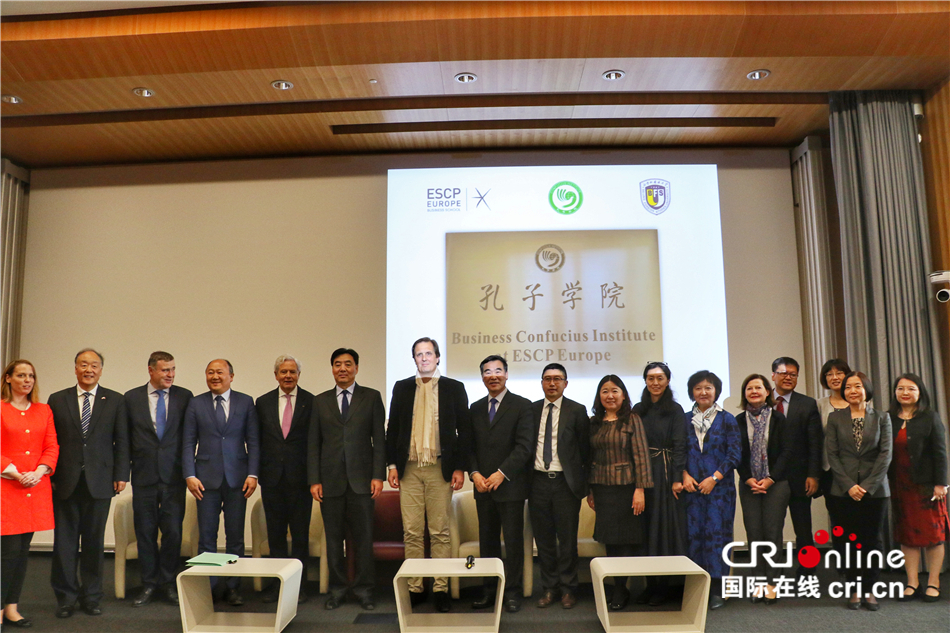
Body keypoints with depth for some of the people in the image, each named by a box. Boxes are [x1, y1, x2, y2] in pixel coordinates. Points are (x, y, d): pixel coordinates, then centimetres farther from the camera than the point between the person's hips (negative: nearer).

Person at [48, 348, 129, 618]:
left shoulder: (115, 401, 5)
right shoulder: (58, 400, 7)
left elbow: (122, 441, 4)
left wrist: (121, 475, -2)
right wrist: (49, 475, -2)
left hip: (100, 481, 0)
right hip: (65, 481, 0)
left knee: (94, 541, 7)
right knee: (65, 541, 5)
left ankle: (91, 596, 19)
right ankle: (66, 597, 18)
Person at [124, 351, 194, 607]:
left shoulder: (184, 396, 2)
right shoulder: (131, 398, 4)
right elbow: (125, 437, 7)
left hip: (173, 475, 0)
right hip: (144, 475, 1)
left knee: (173, 531, 0)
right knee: (145, 533, 8)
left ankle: (168, 583, 16)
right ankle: (149, 584, 22)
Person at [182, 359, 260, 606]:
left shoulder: (246, 402, 4)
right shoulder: (196, 403, 6)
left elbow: (253, 441, 2)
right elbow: (188, 443, 4)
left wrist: (252, 474, -6)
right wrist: (190, 475, -6)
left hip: (237, 478, 0)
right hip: (207, 478, 0)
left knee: (235, 537, 6)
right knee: (206, 537, 4)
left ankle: (233, 588, 16)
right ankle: (207, 588, 16)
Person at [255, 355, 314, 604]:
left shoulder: (311, 402, -1)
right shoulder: (263, 402, 8)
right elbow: (257, 441, 10)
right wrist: (257, 472, 3)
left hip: (300, 478, -2)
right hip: (272, 478, 3)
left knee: (300, 533, 5)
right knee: (275, 533, 10)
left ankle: (298, 582, 15)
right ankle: (278, 582, 20)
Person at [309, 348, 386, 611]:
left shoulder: (372, 397, 5)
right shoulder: (320, 401, 10)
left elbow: (379, 439, 2)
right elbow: (313, 443, 8)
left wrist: (378, 475, -6)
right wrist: (314, 480, 0)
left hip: (361, 479, -2)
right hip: (331, 480, 2)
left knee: (363, 538, 1)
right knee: (333, 538, 7)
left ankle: (365, 591, 14)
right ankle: (337, 590, 20)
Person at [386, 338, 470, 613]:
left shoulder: (454, 388, 5)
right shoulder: (401, 388, 11)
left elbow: (464, 430, 4)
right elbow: (392, 428, 11)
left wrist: (460, 468, -3)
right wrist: (392, 465, 4)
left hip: (440, 469, -2)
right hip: (409, 469, 2)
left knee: (440, 532, 2)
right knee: (411, 532, 4)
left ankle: (440, 589, 10)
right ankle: (414, 588, 13)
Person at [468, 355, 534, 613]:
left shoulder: (522, 406, -2)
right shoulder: (475, 408, 13)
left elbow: (524, 445, -10)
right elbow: (470, 445, 11)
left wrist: (502, 473, -16)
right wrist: (474, 473, -5)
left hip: (510, 485, -4)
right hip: (483, 485, 4)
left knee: (513, 541, 2)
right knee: (487, 541, 9)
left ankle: (513, 592, 13)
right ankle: (489, 590, 19)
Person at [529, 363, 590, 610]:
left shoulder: (577, 411, -1)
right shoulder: (531, 410, 7)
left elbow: (585, 450, 0)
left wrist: (584, 484, -2)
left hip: (565, 482, -2)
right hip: (539, 481, 3)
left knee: (567, 540, 6)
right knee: (544, 540, 10)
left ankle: (568, 589, 21)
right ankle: (549, 588, 23)